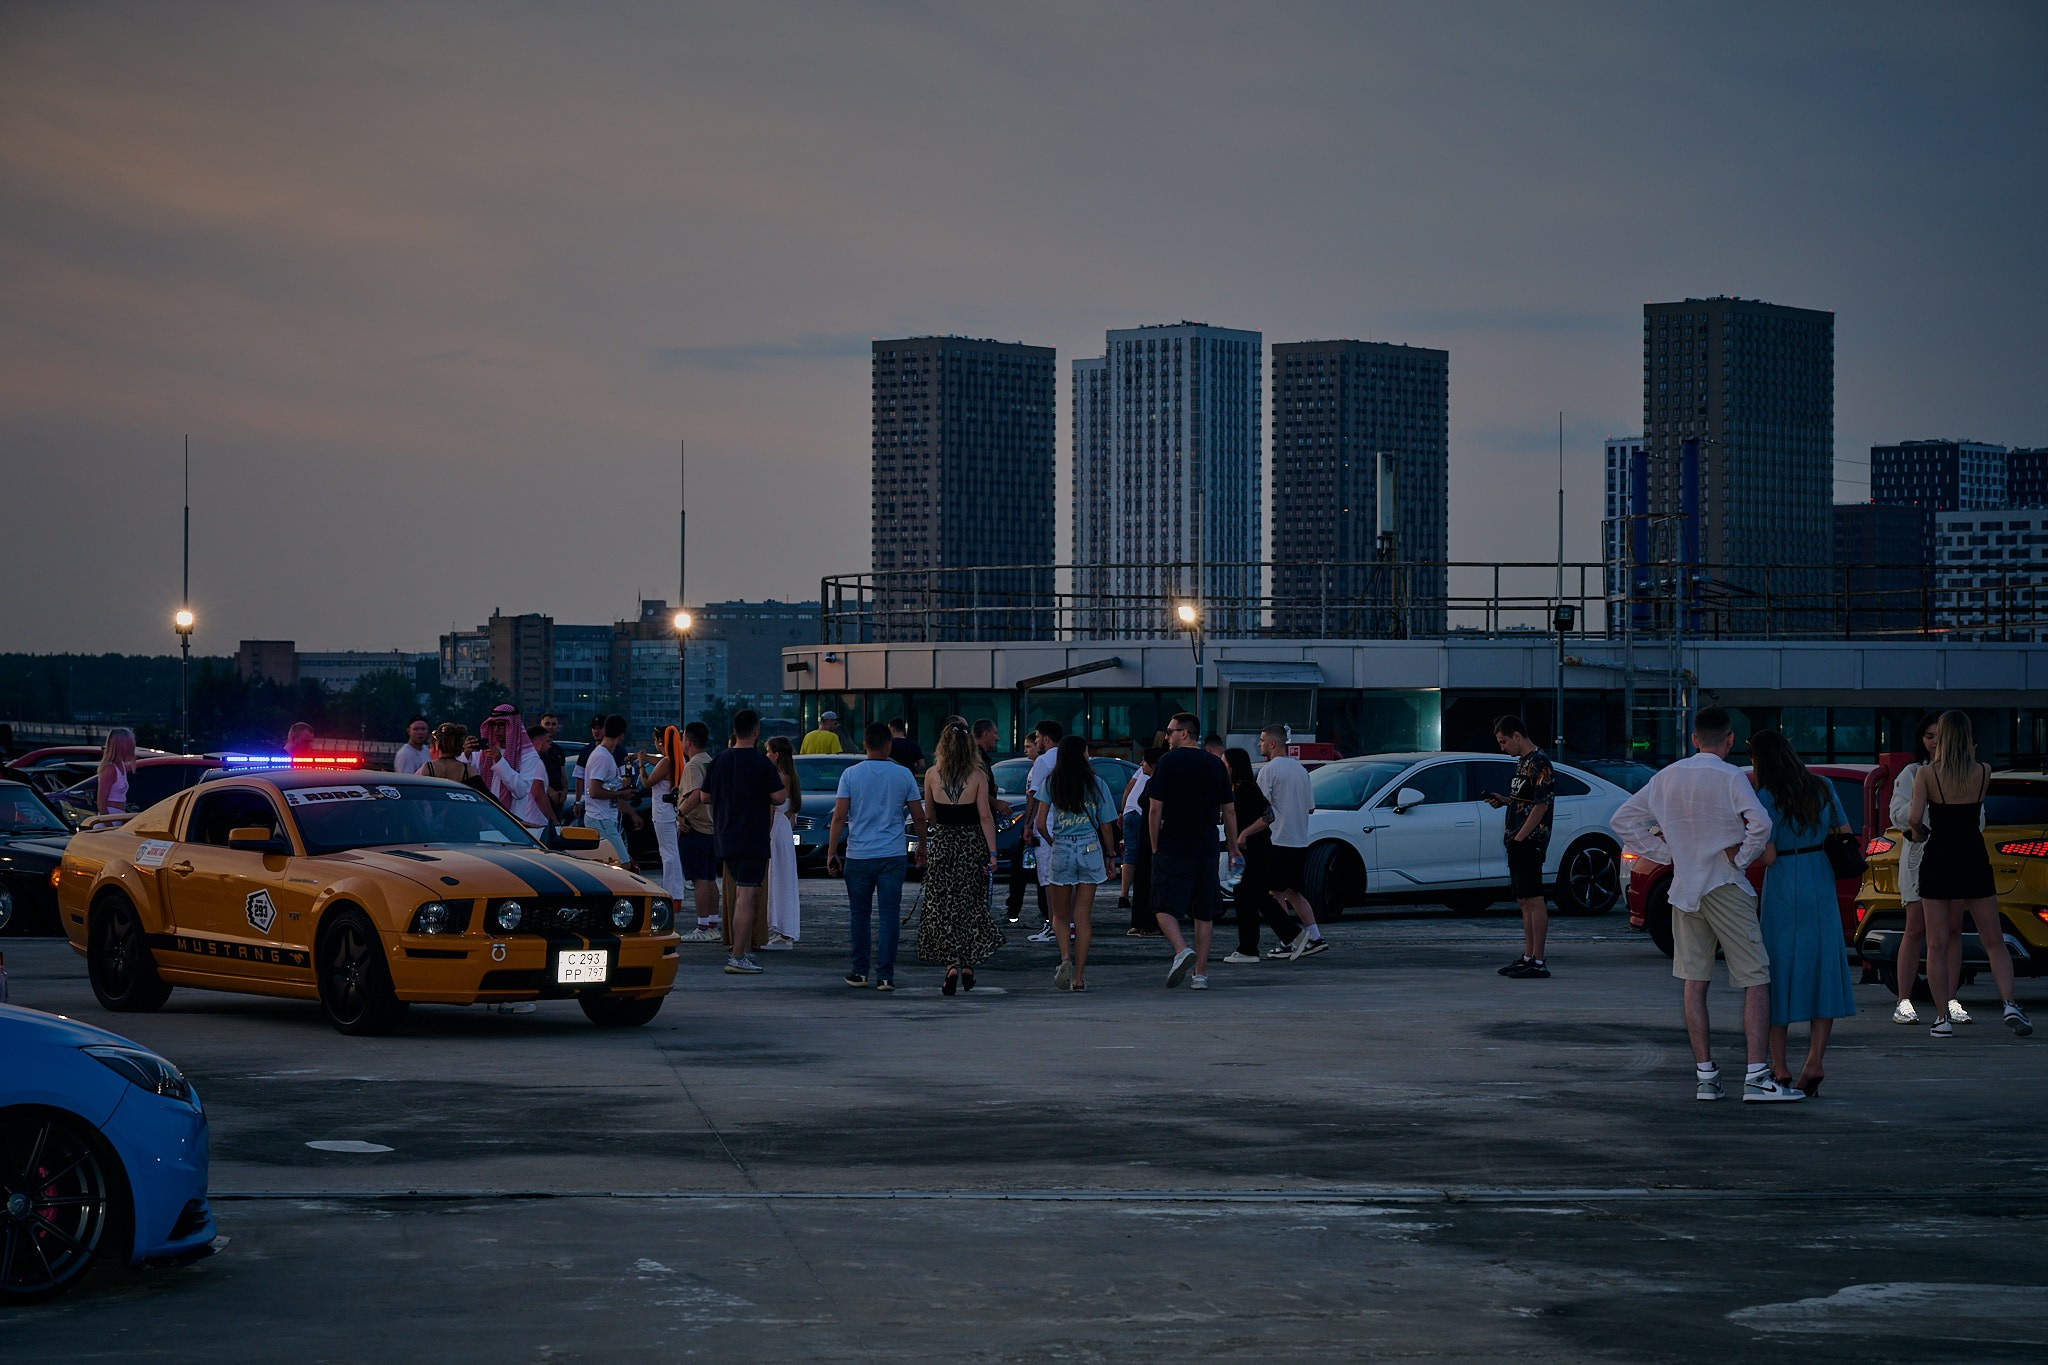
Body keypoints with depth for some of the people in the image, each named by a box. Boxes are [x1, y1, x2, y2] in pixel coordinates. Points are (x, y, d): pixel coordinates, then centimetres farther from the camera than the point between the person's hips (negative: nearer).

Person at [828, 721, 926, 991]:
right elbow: (919, 816, 5)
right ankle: (885, 975, -2)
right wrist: (921, 847, 20)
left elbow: (839, 817, -6)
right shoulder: (903, 775, 1)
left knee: (860, 914, 12)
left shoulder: (851, 774, -2)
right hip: (893, 856, 0)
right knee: (890, 915, 2)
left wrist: (832, 853, -2)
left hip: (858, 856, 0)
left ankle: (859, 971, 17)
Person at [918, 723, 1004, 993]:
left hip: (941, 844, 0)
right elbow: (985, 816, -9)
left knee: (942, 908, 5)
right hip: (972, 845, 0)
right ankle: (968, 965, 15)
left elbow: (929, 814, 8)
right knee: (970, 906, 13)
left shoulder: (932, 775, -3)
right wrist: (992, 852, -6)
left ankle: (951, 964, -10)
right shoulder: (978, 776, -6)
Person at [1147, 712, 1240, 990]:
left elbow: (1155, 809, -8)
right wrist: (1234, 850, 16)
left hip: (1172, 849, -4)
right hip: (1207, 848, 4)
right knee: (1204, 912, 10)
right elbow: (1229, 812, 9)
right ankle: (1201, 973, 10)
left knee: (1164, 907, 1)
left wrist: (1155, 847, 1)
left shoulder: (1168, 762, -5)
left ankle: (1182, 950, -24)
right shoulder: (1215, 764, 7)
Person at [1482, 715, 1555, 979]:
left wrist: (1519, 837, -18)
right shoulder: (1522, 762, 18)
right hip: (1517, 842, 10)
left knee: (1533, 900, -8)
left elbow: (1541, 805, -18)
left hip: (1529, 842, -10)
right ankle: (1528, 956, 18)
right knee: (1524, 901, 12)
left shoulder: (1539, 763, -13)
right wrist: (1503, 800, 11)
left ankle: (1538, 962, -8)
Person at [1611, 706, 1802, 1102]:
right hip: (1725, 888, -5)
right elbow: (1760, 822, -25)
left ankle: (1705, 1076, 9)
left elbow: (1623, 820, 10)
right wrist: (1742, 858, -10)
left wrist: (1664, 852, 8)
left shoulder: (1668, 777, 6)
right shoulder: (1730, 777, -10)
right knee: (1756, 979, -2)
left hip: (1684, 888, 5)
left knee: (1694, 982, 10)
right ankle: (1757, 1077, -11)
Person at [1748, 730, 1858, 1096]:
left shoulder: (1767, 798, -11)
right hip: (1822, 887, 4)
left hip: (1783, 891, -4)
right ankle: (1815, 1062, -1)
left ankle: (1779, 1066, 6)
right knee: (1822, 970, 6)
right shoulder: (1822, 790, 6)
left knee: (1780, 972, 4)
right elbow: (1847, 836, 9)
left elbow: (1767, 857, -15)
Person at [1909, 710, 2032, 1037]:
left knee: (1938, 943, 4)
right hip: (1974, 860, 1)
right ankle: (2009, 1004, -11)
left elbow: (1916, 817, -15)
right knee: (1994, 942, 7)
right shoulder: (1983, 772, -1)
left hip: (1938, 861, -1)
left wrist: (1917, 833, 7)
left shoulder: (1927, 774, -7)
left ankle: (1943, 1018, 2)